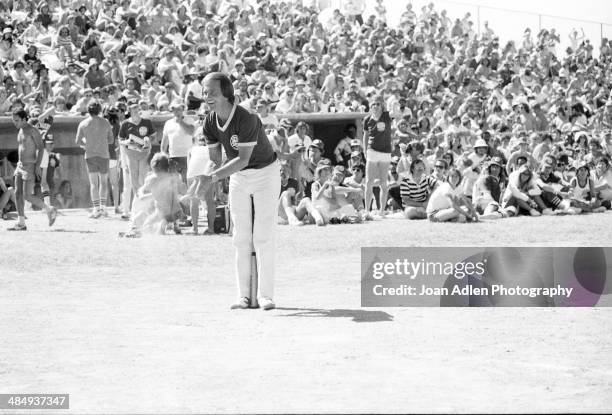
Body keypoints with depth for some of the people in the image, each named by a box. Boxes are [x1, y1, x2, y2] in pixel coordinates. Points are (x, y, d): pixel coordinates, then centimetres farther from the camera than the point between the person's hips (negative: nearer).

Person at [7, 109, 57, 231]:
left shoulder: (32, 130, -12)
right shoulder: (20, 131, 15)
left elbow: (40, 148, -14)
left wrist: (37, 166, -20)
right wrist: (19, 165, 19)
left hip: (30, 167, -9)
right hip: (20, 166, 9)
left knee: (27, 196, -11)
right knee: (18, 194, 2)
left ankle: (50, 211, 4)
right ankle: (21, 224, 3)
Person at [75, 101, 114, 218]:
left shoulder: (83, 124, 0)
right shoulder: (105, 122, 3)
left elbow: (78, 142, 1)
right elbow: (111, 140, 9)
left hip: (90, 155, -1)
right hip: (103, 154, 1)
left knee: (93, 183, 0)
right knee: (103, 181, 13)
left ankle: (96, 209, -8)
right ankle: (103, 207, 8)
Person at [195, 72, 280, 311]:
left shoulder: (247, 119, -30)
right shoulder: (210, 123, -9)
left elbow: (243, 159, -32)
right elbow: (215, 159, -4)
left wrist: (214, 177, -40)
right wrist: (204, 178, -24)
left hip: (265, 173, -6)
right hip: (238, 177, 6)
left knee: (263, 236, -9)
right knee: (241, 238, 3)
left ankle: (265, 295, -7)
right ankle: (244, 295, 5)